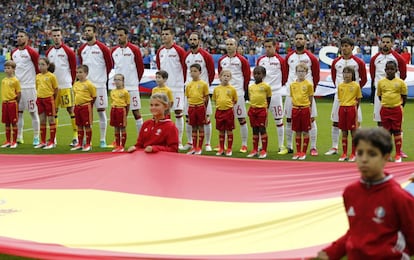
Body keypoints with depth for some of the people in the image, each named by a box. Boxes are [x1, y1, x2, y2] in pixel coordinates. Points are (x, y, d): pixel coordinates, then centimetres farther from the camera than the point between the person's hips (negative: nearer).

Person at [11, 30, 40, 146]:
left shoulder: (31, 52, -8)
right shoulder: (13, 53, 12)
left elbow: (38, 68, -4)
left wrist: (38, 83, -2)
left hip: (29, 87, -6)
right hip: (17, 87, 6)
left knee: (33, 112, -1)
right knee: (18, 112, 8)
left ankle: (36, 138, 5)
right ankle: (19, 137, 14)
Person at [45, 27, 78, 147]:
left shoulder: (68, 51, -4)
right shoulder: (49, 52, 11)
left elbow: (73, 68, -2)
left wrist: (71, 82, -2)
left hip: (65, 86, -5)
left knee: (70, 109, -5)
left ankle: (76, 136, -1)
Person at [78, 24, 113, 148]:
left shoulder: (102, 48, -4)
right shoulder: (82, 49, 10)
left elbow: (110, 65, 3)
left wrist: (103, 77, 9)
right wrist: (83, 76, 11)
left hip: (99, 84, -4)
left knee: (101, 110, 1)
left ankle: (102, 140, 6)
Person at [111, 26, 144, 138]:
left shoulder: (134, 49, -5)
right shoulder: (114, 51, 10)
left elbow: (141, 67, -1)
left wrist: (136, 81, 5)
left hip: (132, 87, -5)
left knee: (136, 111, -2)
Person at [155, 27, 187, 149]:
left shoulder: (179, 50, -7)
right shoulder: (160, 51, 9)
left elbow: (185, 67, -3)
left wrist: (182, 81, 2)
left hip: (177, 87, -5)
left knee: (178, 112, -3)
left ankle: (179, 141, 2)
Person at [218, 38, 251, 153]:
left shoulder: (241, 60, -2)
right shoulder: (222, 60, 10)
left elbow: (247, 76, 2)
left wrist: (244, 90, 3)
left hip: (238, 92, -4)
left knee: (242, 119, -1)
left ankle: (244, 145, 5)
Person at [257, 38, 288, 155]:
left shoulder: (280, 60, -3)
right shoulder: (260, 60, 9)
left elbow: (285, 76, 2)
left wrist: (278, 85, 6)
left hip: (275, 93, -4)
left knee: (278, 120, -1)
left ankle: (281, 146, 5)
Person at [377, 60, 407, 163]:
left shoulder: (400, 82, -3)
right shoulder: (381, 82, 1)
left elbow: (404, 96, 5)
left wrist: (400, 106, 0)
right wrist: (385, 103, 6)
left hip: (397, 109, -2)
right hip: (385, 110, 2)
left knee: (397, 131, 4)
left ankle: (398, 154, 9)